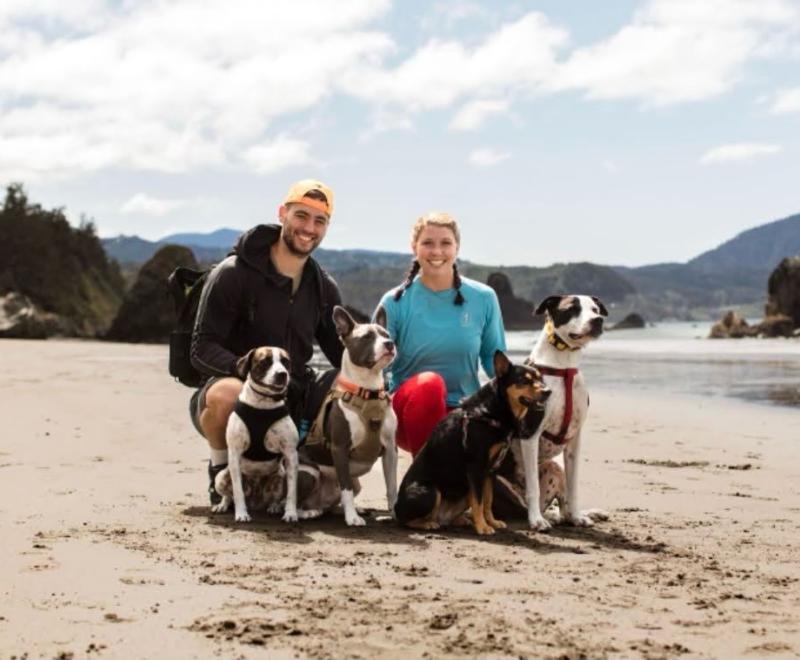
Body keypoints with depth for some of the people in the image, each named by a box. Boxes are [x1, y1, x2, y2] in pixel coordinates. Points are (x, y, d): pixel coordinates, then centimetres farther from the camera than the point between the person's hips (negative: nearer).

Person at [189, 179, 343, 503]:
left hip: (289, 400, 5)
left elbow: (342, 355, 10)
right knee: (226, 393, -40)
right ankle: (220, 469, -10)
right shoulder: (233, 274, -11)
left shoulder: (324, 288, 7)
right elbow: (203, 350, -16)